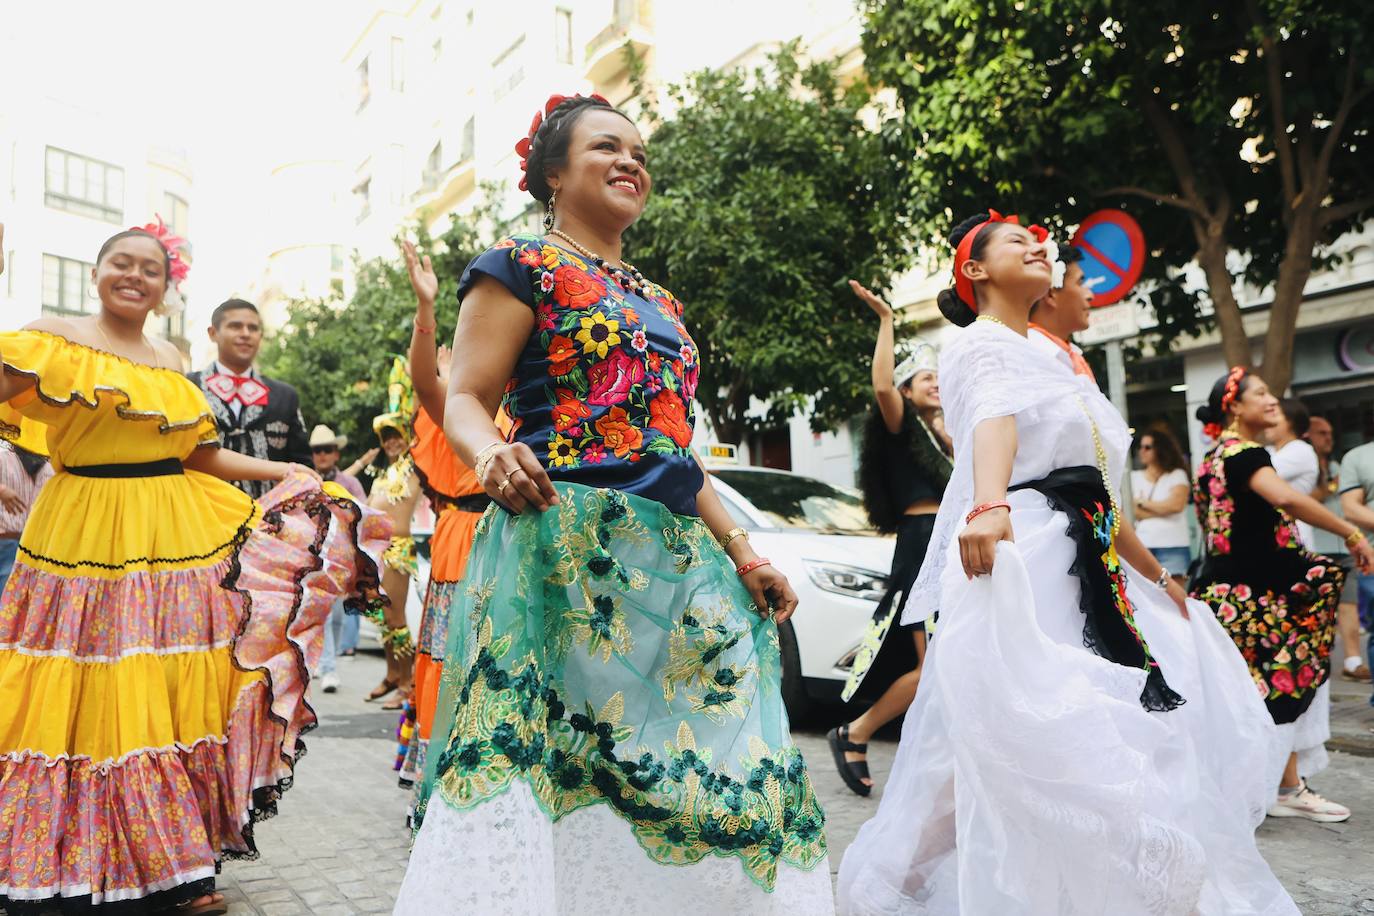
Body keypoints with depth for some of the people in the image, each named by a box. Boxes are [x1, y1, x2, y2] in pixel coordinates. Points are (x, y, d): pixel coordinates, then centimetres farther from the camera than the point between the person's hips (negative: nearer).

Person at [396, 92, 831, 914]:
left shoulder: (659, 303, 24)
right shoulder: (521, 266, 5)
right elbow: (465, 401, -4)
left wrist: (741, 552, 16)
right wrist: (494, 457, -28)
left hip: (678, 559, 7)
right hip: (563, 542, -6)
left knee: (682, 767, 4)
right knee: (543, 754, -11)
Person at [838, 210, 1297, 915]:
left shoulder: (1045, 357, 26)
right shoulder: (977, 343, 1)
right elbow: (994, 420, -24)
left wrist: (1157, 577, 27)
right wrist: (989, 506, -43)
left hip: (1087, 563, 9)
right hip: (1020, 552, -9)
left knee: (1106, 737, 6)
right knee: (1037, 732, -14)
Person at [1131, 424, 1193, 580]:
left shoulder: (1177, 475, 5)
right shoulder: (1133, 477, 11)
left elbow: (1175, 504, -11)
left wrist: (1143, 503, 0)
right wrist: (1163, 509, -5)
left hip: (1173, 547, -2)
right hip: (1142, 547, 2)